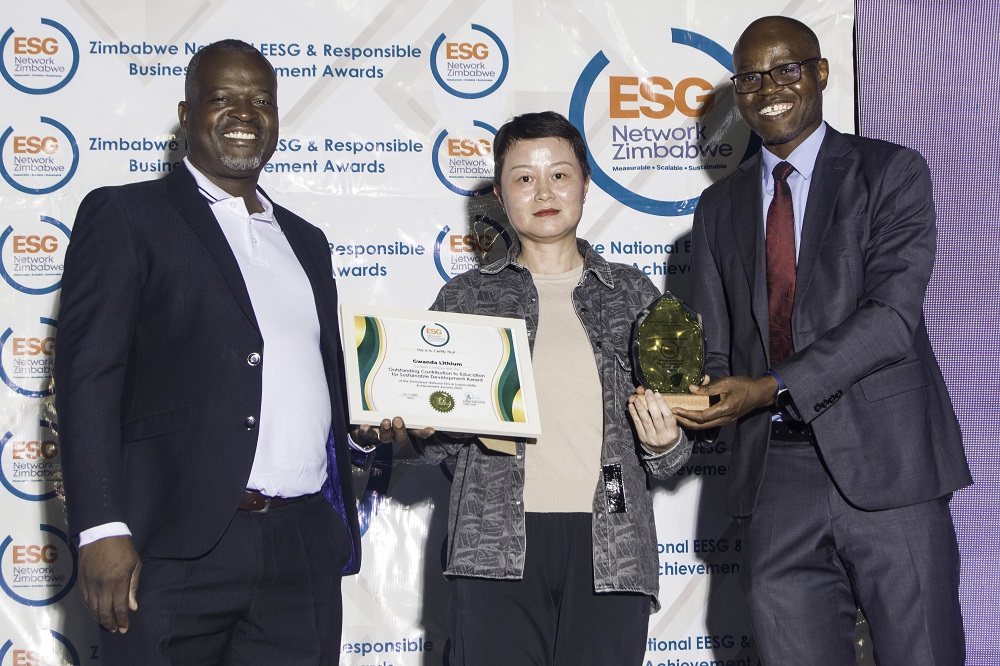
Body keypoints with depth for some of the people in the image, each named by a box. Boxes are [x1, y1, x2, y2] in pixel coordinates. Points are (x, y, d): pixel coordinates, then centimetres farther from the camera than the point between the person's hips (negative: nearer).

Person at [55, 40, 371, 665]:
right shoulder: (126, 215, 3)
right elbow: (88, 376, -7)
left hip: (305, 549, 5)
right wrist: (102, 530, -15)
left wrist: (341, 530, 15)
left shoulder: (306, 241, 21)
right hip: (176, 547, -5)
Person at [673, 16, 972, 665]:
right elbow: (716, 349, 14)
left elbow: (892, 314, -12)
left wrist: (772, 387, -20)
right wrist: (691, 398, -9)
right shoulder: (719, 208, 16)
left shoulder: (891, 171, 1)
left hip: (886, 465, -4)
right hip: (775, 473, 4)